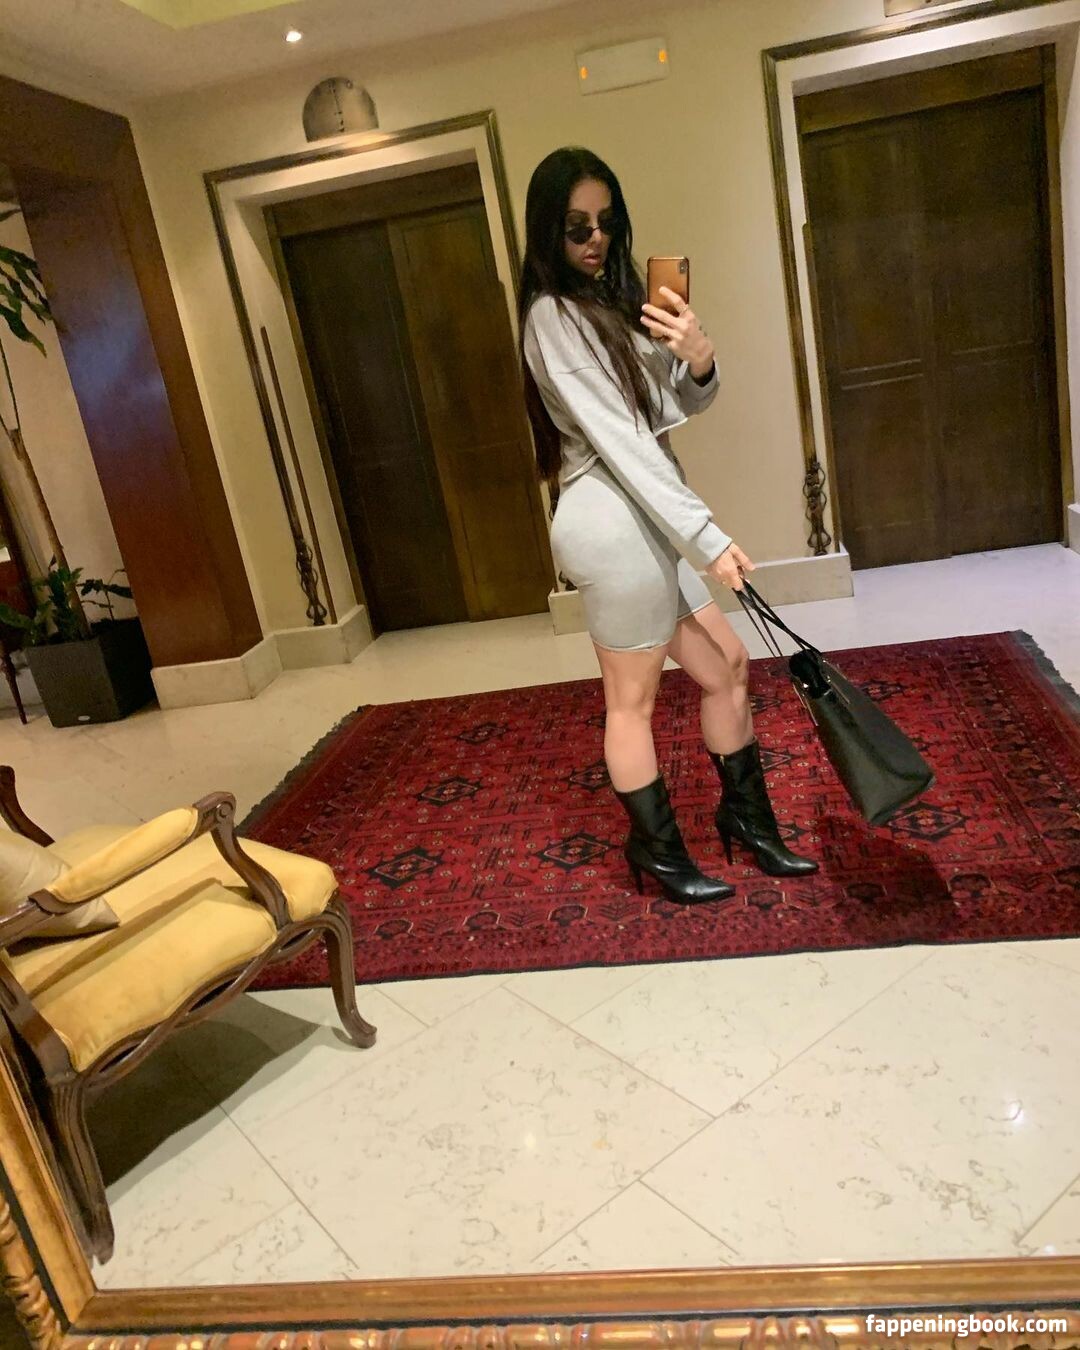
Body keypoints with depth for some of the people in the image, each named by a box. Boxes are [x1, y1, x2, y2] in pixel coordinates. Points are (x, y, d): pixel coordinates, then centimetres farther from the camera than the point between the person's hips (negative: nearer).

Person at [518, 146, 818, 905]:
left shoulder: (615, 296, 16)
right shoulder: (553, 314, -12)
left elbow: (680, 407, 12)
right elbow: (617, 439, -19)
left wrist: (699, 361, -12)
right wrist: (708, 537, -20)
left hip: (650, 515, 9)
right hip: (612, 520, -9)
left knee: (727, 666, 14)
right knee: (634, 699, 4)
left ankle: (748, 817, 30)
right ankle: (659, 851, 21)